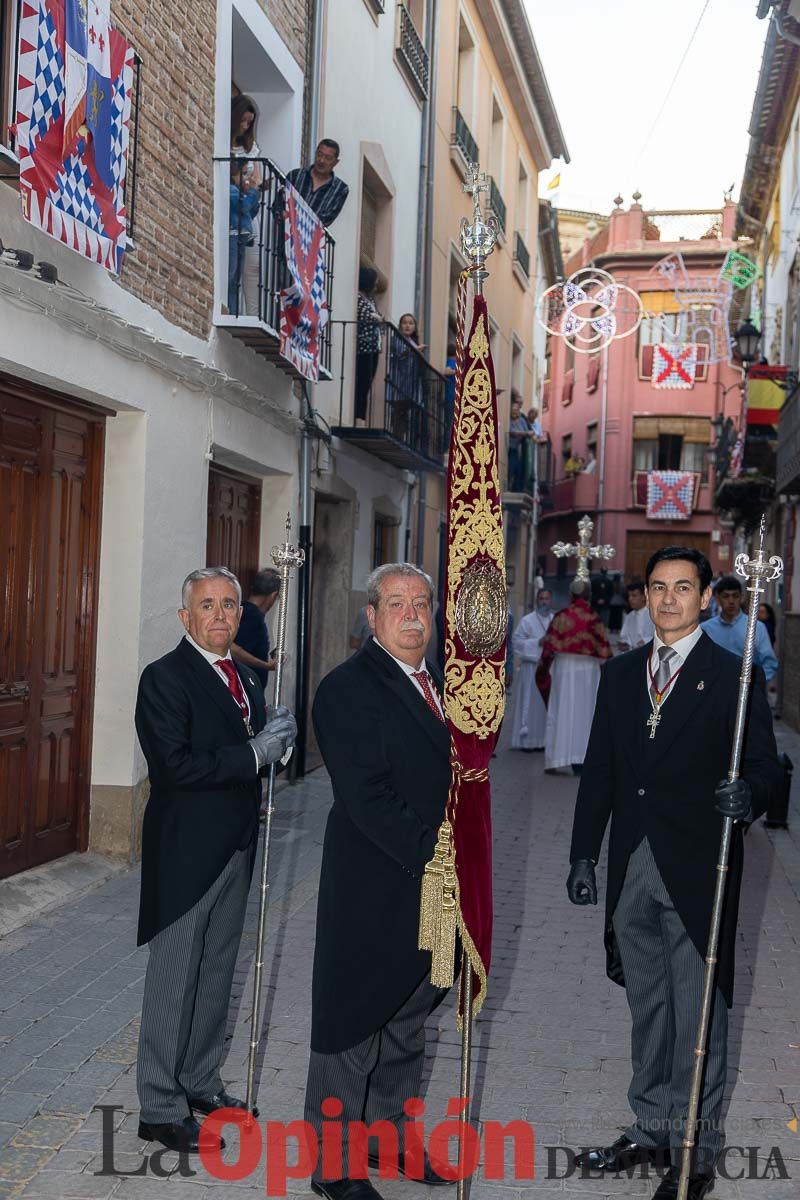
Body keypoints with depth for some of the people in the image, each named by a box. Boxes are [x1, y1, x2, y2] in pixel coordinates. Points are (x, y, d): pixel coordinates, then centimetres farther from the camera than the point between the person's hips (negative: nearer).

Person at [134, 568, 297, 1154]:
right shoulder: (165, 677, -14)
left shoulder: (246, 677, 11)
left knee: (217, 972, 18)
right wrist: (253, 753, -20)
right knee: (174, 979, 2)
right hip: (186, 851, -8)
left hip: (235, 846, 8)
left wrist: (275, 734, -4)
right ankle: (161, 1108, 14)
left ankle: (200, 1081, 33)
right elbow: (175, 764, -24)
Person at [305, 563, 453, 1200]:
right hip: (371, 892, -8)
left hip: (434, 888, 8)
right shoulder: (348, 688, -15)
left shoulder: (439, 683, 12)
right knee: (353, 1029, 5)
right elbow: (365, 796, -22)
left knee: (408, 1026, 20)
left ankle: (393, 1137, 37)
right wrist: (434, 855, -22)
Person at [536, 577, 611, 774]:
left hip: (564, 669, 0)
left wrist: (542, 669, 9)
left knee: (561, 712, 5)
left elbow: (549, 647, -2)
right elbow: (603, 648, -2)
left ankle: (554, 760, 5)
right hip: (588, 670, 0)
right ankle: (579, 760, 2)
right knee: (583, 713, 6)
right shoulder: (594, 619, -3)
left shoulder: (561, 616, -3)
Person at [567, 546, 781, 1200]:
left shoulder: (734, 675, -4)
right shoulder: (621, 674, 11)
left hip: (697, 871, -5)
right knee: (647, 1008, 17)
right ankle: (650, 1129, 32)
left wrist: (748, 795, -28)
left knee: (697, 1015, 3)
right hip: (633, 869, 5)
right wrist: (584, 855, 8)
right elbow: (600, 771, 11)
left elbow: (764, 763, -5)